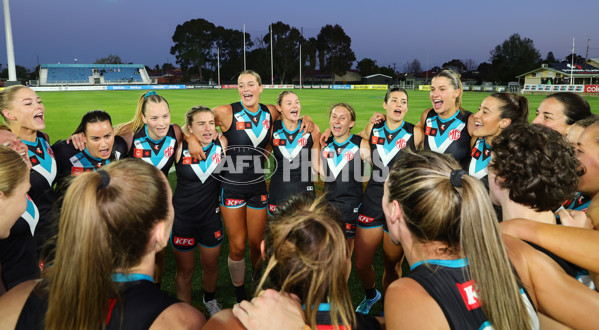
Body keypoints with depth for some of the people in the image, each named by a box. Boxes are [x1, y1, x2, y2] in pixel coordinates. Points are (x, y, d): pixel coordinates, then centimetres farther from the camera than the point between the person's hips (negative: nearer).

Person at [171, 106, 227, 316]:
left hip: (211, 216, 3)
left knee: (211, 265, 21)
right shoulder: (180, 148, -17)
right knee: (185, 270, 12)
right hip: (182, 217, -2)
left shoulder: (221, 143, -10)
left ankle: (210, 300, 50)